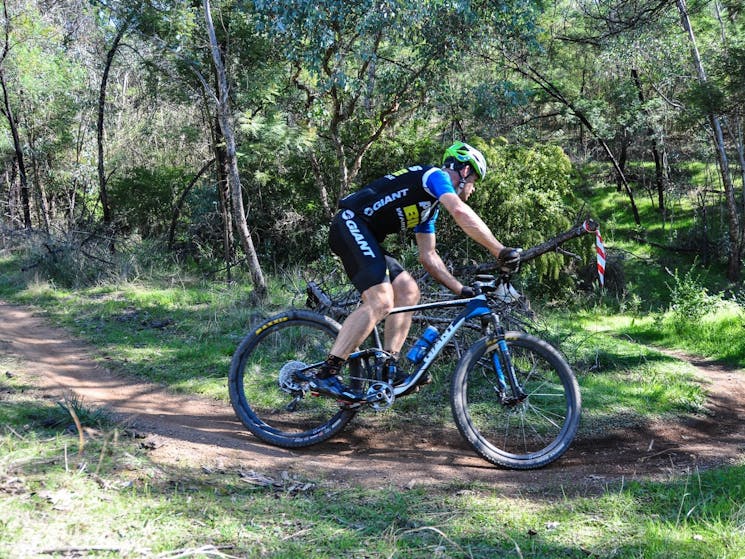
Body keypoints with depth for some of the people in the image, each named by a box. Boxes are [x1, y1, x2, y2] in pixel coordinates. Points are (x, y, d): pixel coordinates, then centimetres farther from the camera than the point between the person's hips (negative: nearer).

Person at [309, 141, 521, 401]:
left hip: (364, 237, 11)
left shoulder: (431, 205, 26)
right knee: (381, 302, -22)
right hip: (351, 224, -11)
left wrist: (461, 289, 20)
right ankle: (326, 375, -25)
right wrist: (500, 251, -24)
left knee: (408, 291, 6)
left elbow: (428, 256, 27)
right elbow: (461, 212, -22)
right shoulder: (436, 175, -3)